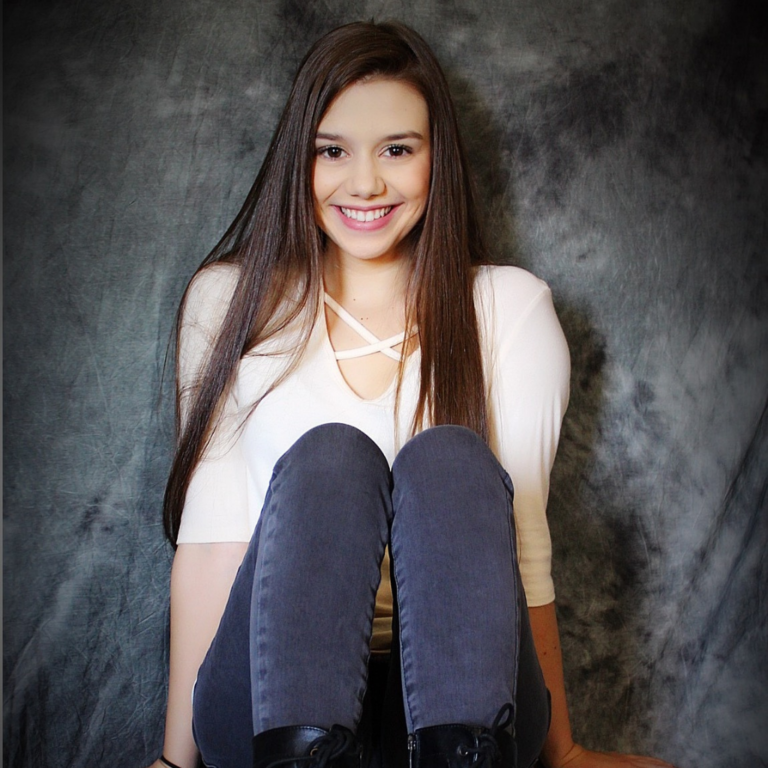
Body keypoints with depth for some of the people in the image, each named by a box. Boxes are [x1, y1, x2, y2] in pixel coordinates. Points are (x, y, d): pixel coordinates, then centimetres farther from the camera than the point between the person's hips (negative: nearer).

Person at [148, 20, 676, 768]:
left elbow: (522, 542, 1)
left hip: (461, 692, 0)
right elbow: (209, 532, 0)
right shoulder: (230, 298, 7)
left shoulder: (511, 306, 5)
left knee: (448, 460, -26)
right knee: (328, 458, -26)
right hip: (277, 693, 0)